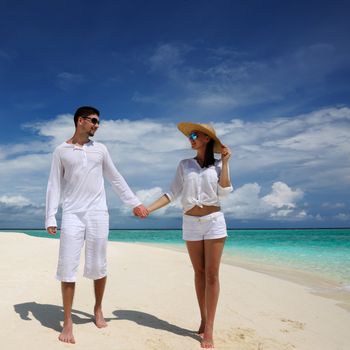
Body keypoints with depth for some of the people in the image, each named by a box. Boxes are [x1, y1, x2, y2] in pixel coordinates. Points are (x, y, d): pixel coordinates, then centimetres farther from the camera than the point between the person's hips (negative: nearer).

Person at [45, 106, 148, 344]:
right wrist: (50, 217, -5)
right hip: (72, 215, -1)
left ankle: (98, 309, 27)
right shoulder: (61, 151, 6)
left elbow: (116, 179, 16)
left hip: (98, 214, 2)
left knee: (98, 266, 5)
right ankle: (68, 322, 8)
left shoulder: (100, 149, 11)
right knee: (67, 268, -4)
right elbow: (54, 185, 3)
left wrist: (135, 203, 12)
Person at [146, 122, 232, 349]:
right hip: (191, 223, 2)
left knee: (212, 274, -3)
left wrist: (225, 162, -5)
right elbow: (173, 194, 3)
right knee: (199, 273, 8)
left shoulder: (218, 165, 4)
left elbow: (224, 192, -7)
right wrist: (149, 209, -8)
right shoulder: (184, 165, 7)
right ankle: (203, 319, 20)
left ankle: (209, 329, 1)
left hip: (214, 221, -2)